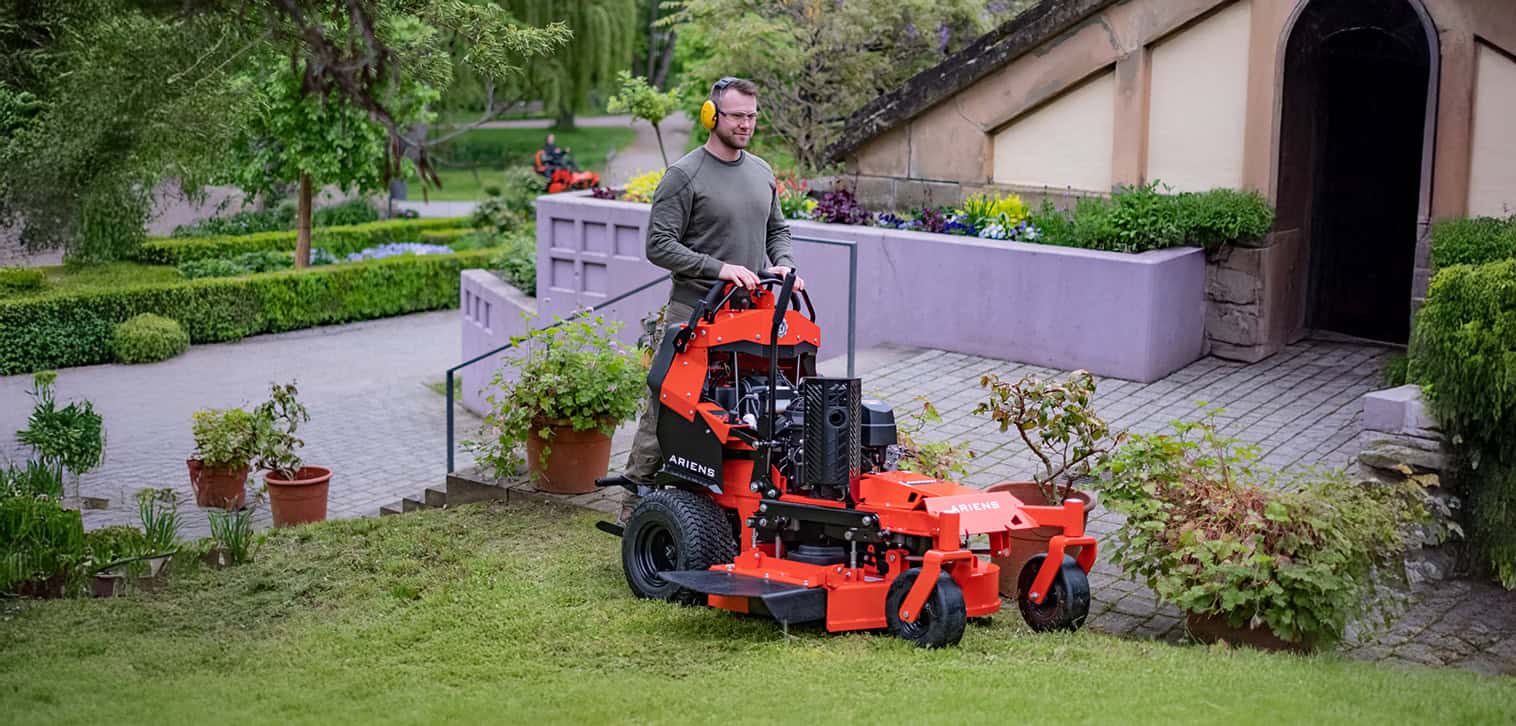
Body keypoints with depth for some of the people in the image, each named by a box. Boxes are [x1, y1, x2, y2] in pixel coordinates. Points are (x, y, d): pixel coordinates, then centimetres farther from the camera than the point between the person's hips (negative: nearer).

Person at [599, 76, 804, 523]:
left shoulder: (762, 173, 16)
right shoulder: (684, 176, -6)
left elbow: (776, 230, 26)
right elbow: (659, 246, -11)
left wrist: (783, 264, 4)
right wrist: (719, 268, -19)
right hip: (694, 315, -6)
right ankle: (635, 507, 4)